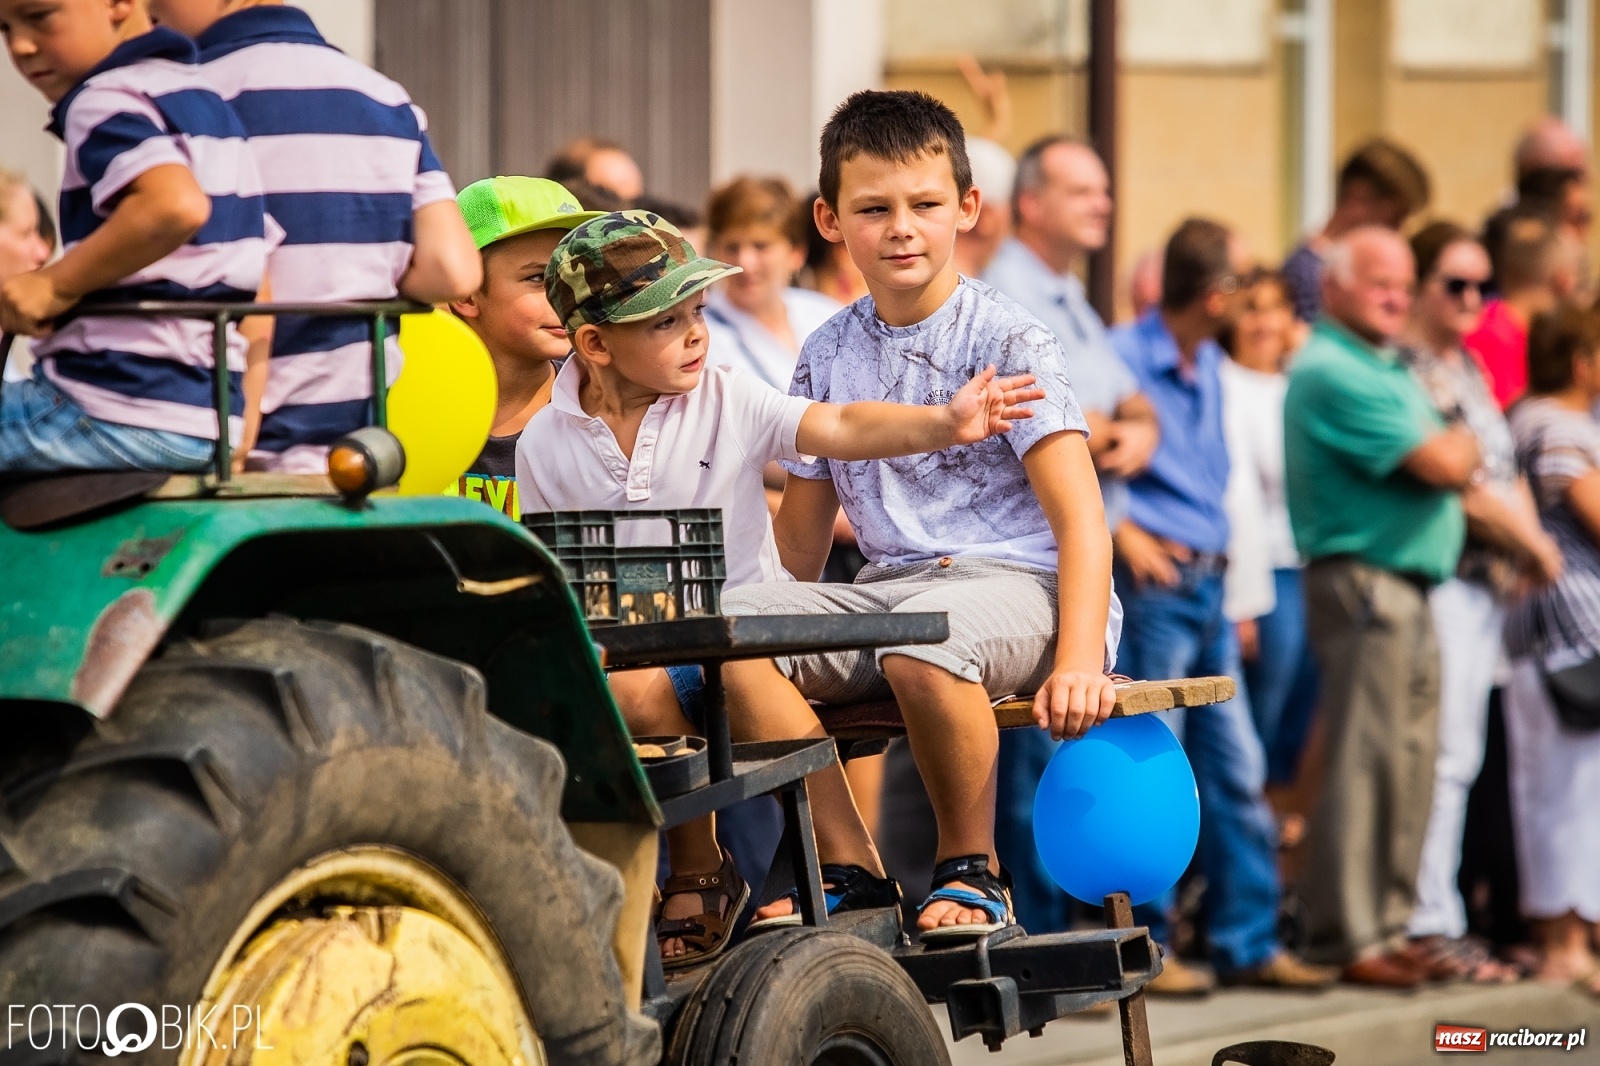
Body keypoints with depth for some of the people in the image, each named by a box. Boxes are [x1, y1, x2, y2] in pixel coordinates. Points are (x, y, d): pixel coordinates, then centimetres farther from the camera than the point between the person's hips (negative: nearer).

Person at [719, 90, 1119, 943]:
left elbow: (1080, 519, -11)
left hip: (1013, 582, -5)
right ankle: (845, 868, -15)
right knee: (730, 623, -23)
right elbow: (802, 536, 21)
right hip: (889, 585, 5)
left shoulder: (1009, 342, -3)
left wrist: (1077, 662, -23)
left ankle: (972, 869, -16)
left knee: (923, 637, -40)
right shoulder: (827, 358, 12)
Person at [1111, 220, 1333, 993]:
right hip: (1153, 580, -8)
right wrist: (1123, 531, -19)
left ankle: (1248, 943, 13)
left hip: (1206, 585, 8)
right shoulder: (1122, 357, -12)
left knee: (1237, 770, 8)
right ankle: (1142, 947, 3)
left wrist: (1218, 559, 15)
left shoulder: (1209, 366, 15)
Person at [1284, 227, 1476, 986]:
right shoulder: (1333, 372, -12)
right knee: (1366, 760, -10)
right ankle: (1349, 936, -10)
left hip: (1411, 583, 10)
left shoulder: (1388, 371, 21)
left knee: (1411, 760, 10)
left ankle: (1389, 924, 16)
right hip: (1362, 578, -10)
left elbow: (1458, 470, 23)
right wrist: (1462, 444, 4)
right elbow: (1443, 463, -17)